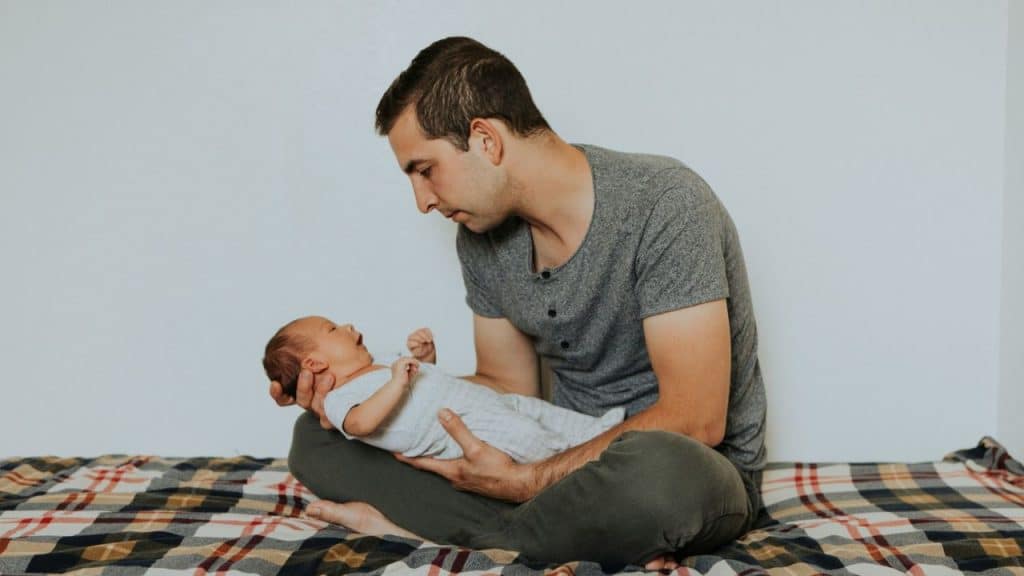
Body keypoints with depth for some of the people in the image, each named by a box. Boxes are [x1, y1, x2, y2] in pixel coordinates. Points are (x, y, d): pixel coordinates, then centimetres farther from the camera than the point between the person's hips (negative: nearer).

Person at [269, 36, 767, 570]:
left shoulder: (664, 204, -21)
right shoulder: (481, 234, 0)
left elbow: (693, 422, -25)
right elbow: (509, 387, 9)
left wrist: (522, 481, -22)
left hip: (699, 470, -6)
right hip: (569, 458, 7)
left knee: (660, 469, -45)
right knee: (318, 435, -1)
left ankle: (421, 529, -17)